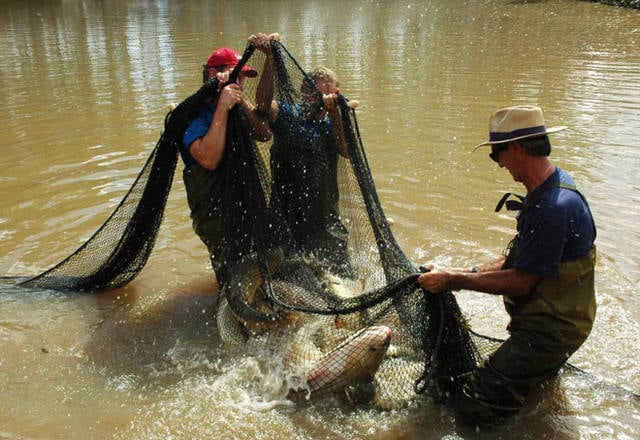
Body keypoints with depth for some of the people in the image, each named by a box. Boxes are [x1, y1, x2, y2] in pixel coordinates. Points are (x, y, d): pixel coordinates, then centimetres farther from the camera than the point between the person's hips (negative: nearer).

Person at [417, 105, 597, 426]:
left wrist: (454, 281, -17)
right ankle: (550, 364, 23)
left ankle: (551, 367, 4)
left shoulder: (554, 208, -30)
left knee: (471, 405, -11)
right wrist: (469, 273, 1)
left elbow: (521, 282, -24)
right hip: (542, 316, 10)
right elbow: (517, 258, 9)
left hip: (550, 331, -10)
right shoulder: (548, 188, 4)